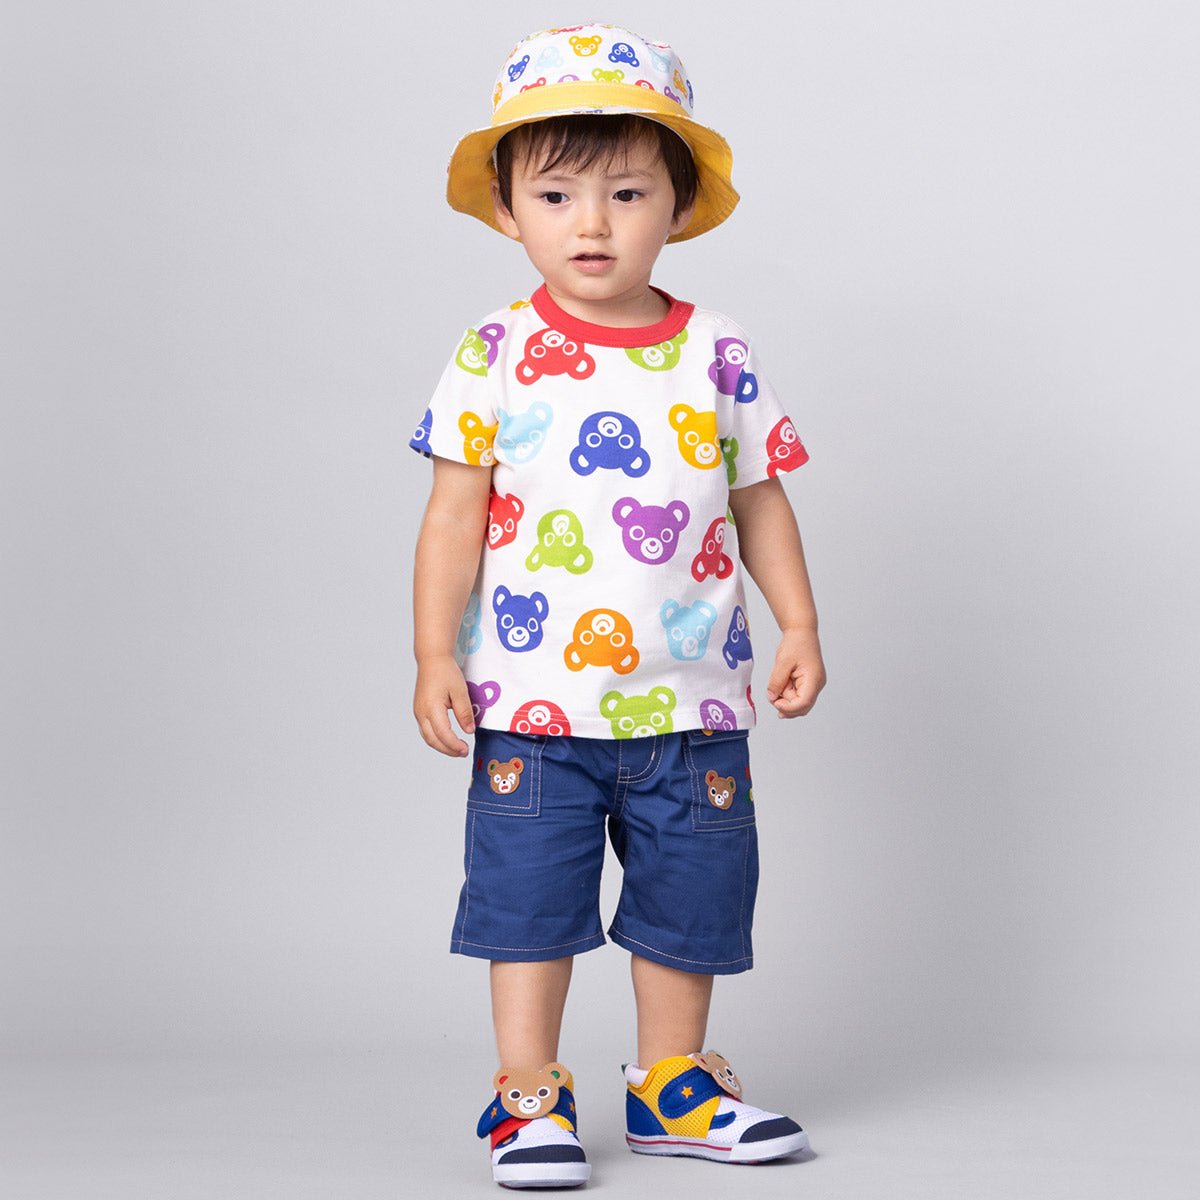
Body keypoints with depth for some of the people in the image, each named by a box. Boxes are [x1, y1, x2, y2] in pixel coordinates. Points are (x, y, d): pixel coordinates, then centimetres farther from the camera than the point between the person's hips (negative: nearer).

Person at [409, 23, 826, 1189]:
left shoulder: (720, 356, 1)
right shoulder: (493, 357, -4)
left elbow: (760, 501, 9)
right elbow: (456, 513, -3)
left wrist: (799, 626, 4)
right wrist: (435, 656, -6)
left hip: (690, 701, 2)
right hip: (533, 702, -2)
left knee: (690, 898, 12)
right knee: (529, 898, 3)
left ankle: (671, 1081, 28)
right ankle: (528, 1095, 17)